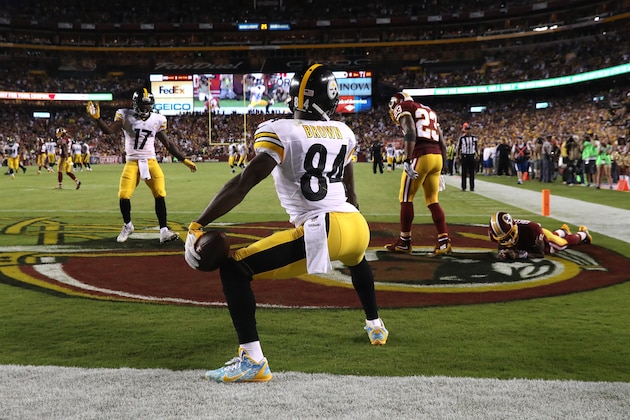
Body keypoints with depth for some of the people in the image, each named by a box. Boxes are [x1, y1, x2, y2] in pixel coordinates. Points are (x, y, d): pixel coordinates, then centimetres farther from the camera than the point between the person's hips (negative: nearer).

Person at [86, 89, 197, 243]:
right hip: (132, 162, -1)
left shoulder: (157, 120, 4)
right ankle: (127, 226, 18)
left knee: (160, 195, -11)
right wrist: (97, 118, -29)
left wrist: (184, 160, 10)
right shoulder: (126, 116, -2)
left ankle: (164, 231, -6)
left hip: (151, 162, 1)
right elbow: (109, 130, -13)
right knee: (123, 196, -8)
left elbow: (168, 143, 10)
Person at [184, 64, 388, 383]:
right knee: (357, 259, 44)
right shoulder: (343, 132, 14)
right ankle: (375, 326, 57)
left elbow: (243, 183, -14)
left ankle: (252, 360, -11)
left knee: (233, 269, -2)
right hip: (357, 226, 7)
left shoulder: (280, 132, -5)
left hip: (321, 233, -7)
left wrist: (197, 226, -13)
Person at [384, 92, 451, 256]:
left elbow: (411, 133, -14)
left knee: (406, 198, 5)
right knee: (432, 201, 11)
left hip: (420, 156, -7)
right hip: (437, 157, 7)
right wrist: (441, 170, 25)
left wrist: (407, 161, -20)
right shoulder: (429, 111, 27)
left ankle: (404, 242, 11)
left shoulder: (403, 107, 5)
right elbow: (442, 143, 22)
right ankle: (444, 242, 4)